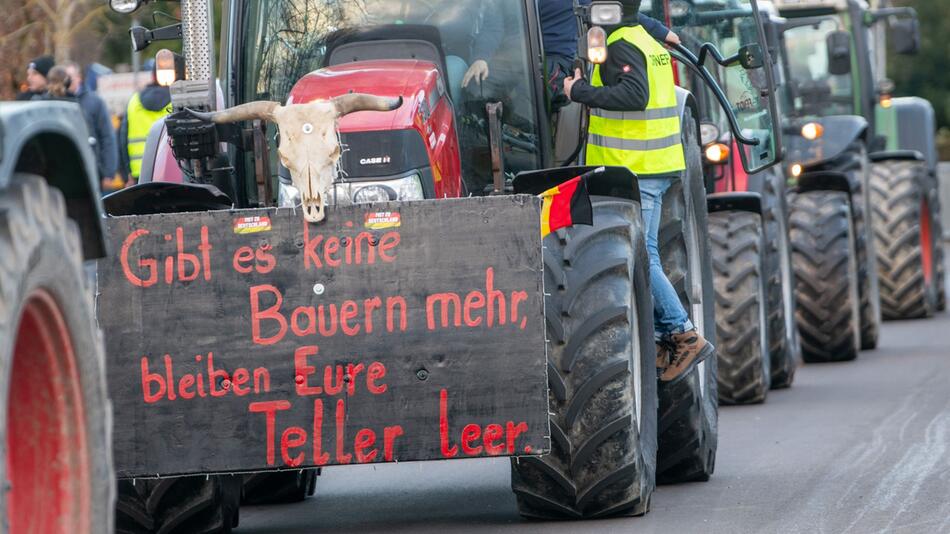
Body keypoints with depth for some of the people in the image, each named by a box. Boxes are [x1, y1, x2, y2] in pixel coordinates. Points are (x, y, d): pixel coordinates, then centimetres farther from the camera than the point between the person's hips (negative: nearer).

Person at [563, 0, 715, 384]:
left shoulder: (621, 46, -14)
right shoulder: (648, 42, 17)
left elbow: (635, 94, -27)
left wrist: (581, 91, -21)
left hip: (633, 169, -10)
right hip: (655, 166, 10)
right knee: (645, 255, 12)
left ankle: (684, 335, -12)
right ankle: (665, 339, 13)